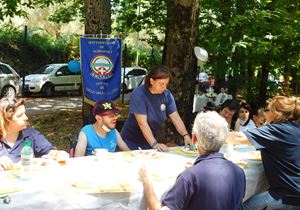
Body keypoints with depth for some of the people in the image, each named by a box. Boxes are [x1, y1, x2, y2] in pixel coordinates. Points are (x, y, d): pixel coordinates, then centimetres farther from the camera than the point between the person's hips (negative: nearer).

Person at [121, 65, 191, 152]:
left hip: (151, 142, 4)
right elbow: (142, 123, -24)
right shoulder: (138, 94, -18)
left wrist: (185, 135, -22)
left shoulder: (166, 95, -2)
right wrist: (155, 144, -33)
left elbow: (176, 118, -5)